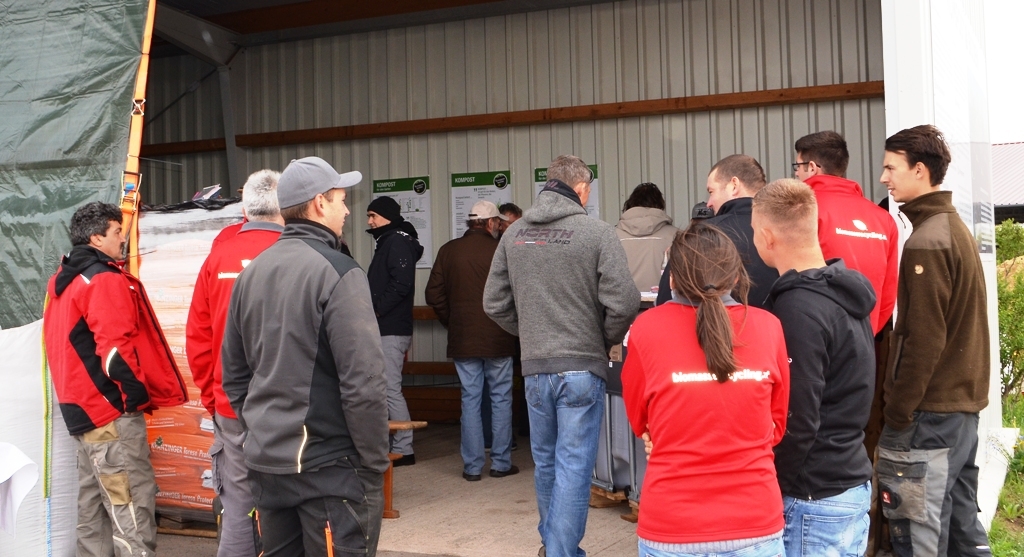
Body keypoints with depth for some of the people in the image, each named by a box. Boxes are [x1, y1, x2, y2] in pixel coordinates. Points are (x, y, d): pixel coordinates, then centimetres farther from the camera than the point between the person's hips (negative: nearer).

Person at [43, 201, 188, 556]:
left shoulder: (63, 282, 15)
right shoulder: (105, 280, -14)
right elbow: (115, 347, -22)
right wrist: (138, 393, -13)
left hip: (81, 408, 10)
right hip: (112, 412, -10)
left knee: (94, 502, 16)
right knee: (132, 505, -9)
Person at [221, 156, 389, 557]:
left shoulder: (251, 272, 8)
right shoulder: (337, 272, -14)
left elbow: (234, 373, 14)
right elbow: (363, 382, -19)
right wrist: (375, 462, -10)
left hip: (264, 461, 7)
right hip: (328, 463, -7)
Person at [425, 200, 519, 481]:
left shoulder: (448, 251, 2)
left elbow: (434, 294, 4)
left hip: (463, 339, 3)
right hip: (498, 339, -3)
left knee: (470, 400, 7)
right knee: (501, 399, 7)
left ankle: (472, 465, 9)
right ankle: (501, 463, 11)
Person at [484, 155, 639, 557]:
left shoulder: (514, 233, 4)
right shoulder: (597, 232, -9)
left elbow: (495, 303, 6)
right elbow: (623, 302, -15)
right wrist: (608, 339, 3)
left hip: (534, 367, 5)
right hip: (582, 366, -4)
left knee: (545, 463, 19)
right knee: (573, 467, 2)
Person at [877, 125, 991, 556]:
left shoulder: (926, 242, -16)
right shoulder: (956, 228, 12)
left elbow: (923, 339, -19)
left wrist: (898, 412, -14)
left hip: (929, 412, -9)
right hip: (963, 405, 9)